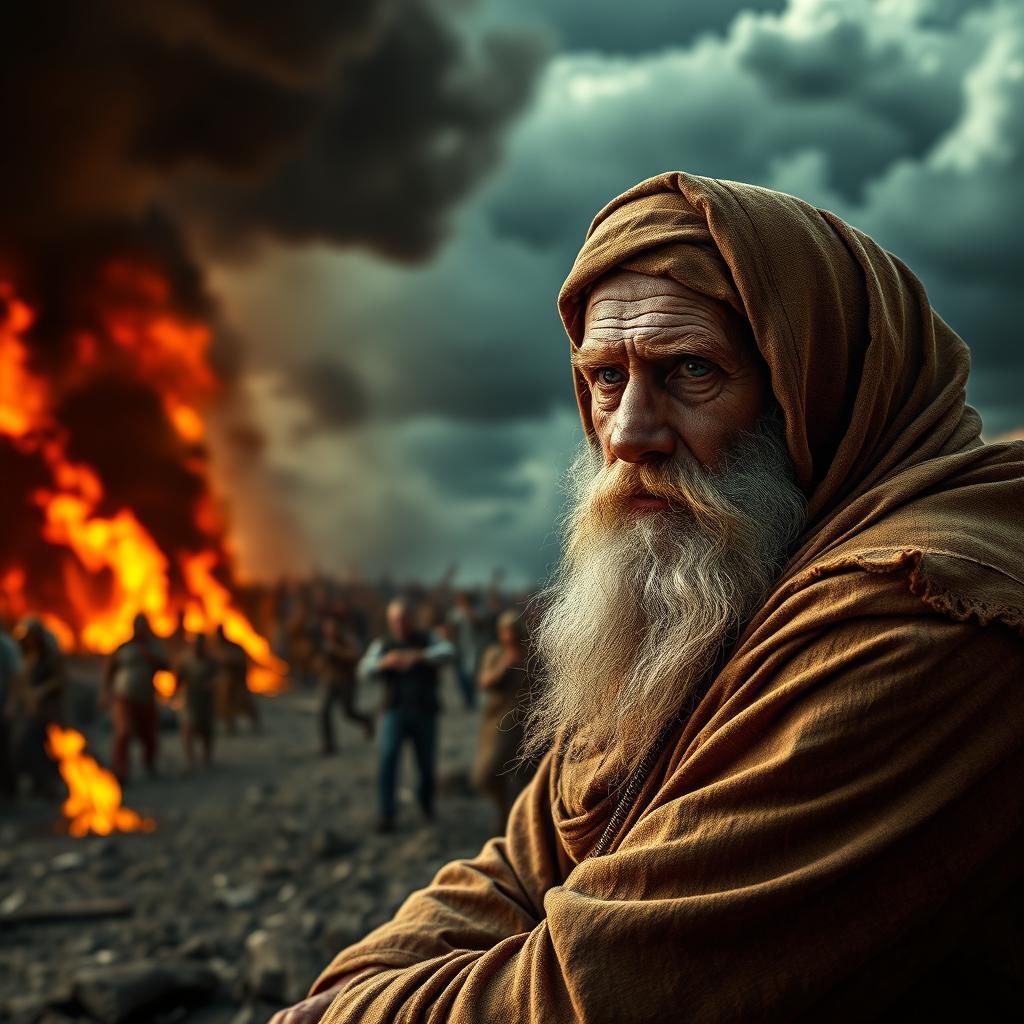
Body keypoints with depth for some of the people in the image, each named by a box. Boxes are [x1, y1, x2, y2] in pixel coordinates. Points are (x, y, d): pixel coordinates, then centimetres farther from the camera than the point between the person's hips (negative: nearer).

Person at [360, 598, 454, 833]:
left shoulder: (427, 641, 5)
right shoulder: (382, 644, 6)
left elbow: (448, 652, -15)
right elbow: (366, 669, -8)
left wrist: (418, 656, -31)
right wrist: (385, 662, -30)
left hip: (424, 713, 1)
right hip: (394, 712, 0)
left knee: (427, 765, 6)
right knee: (388, 757, -20)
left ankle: (425, 798, 39)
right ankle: (387, 815, -14)